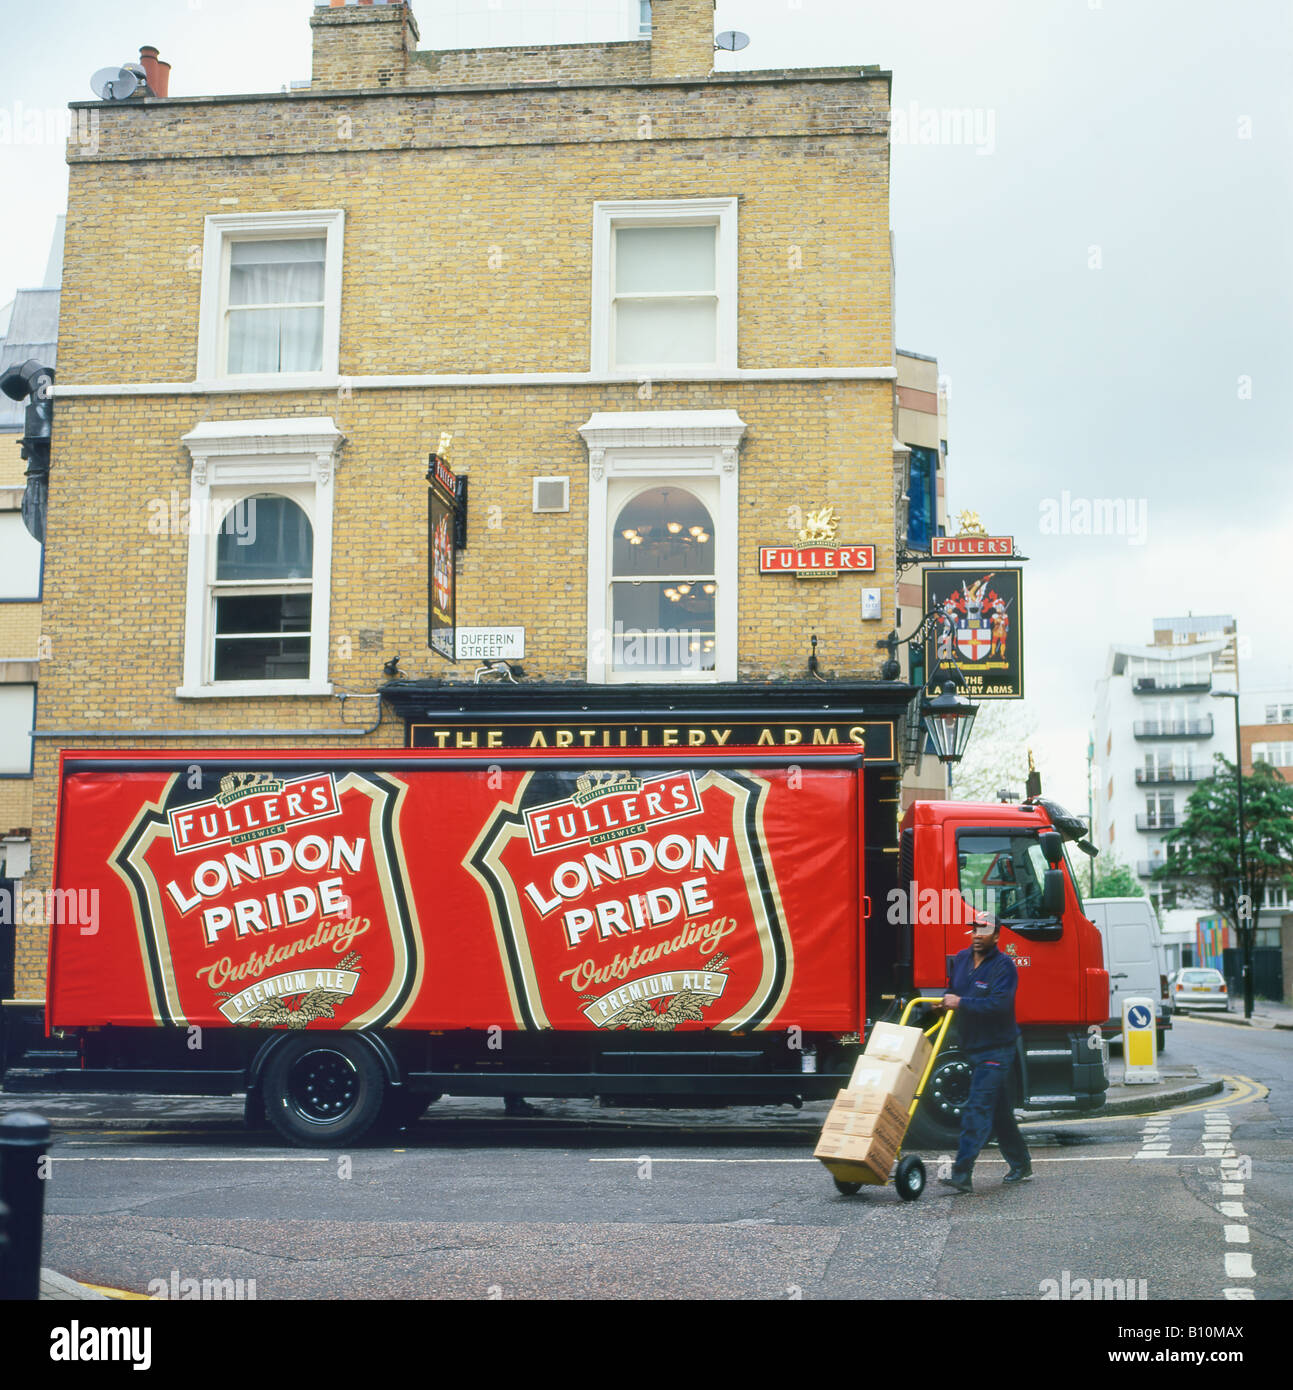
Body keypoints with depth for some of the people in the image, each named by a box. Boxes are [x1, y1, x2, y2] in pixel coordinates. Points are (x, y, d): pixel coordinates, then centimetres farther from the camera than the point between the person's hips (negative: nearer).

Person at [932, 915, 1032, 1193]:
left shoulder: (1004, 966, -14)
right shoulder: (960, 960, 9)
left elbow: (999, 1003, -26)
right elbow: (953, 991, 26)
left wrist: (961, 1003, -22)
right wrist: (947, 1002, 5)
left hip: (996, 1049, -8)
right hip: (973, 1047, 8)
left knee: (977, 1109, -14)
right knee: (1000, 1111, 16)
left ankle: (962, 1175, -17)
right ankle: (1021, 1165, 30)